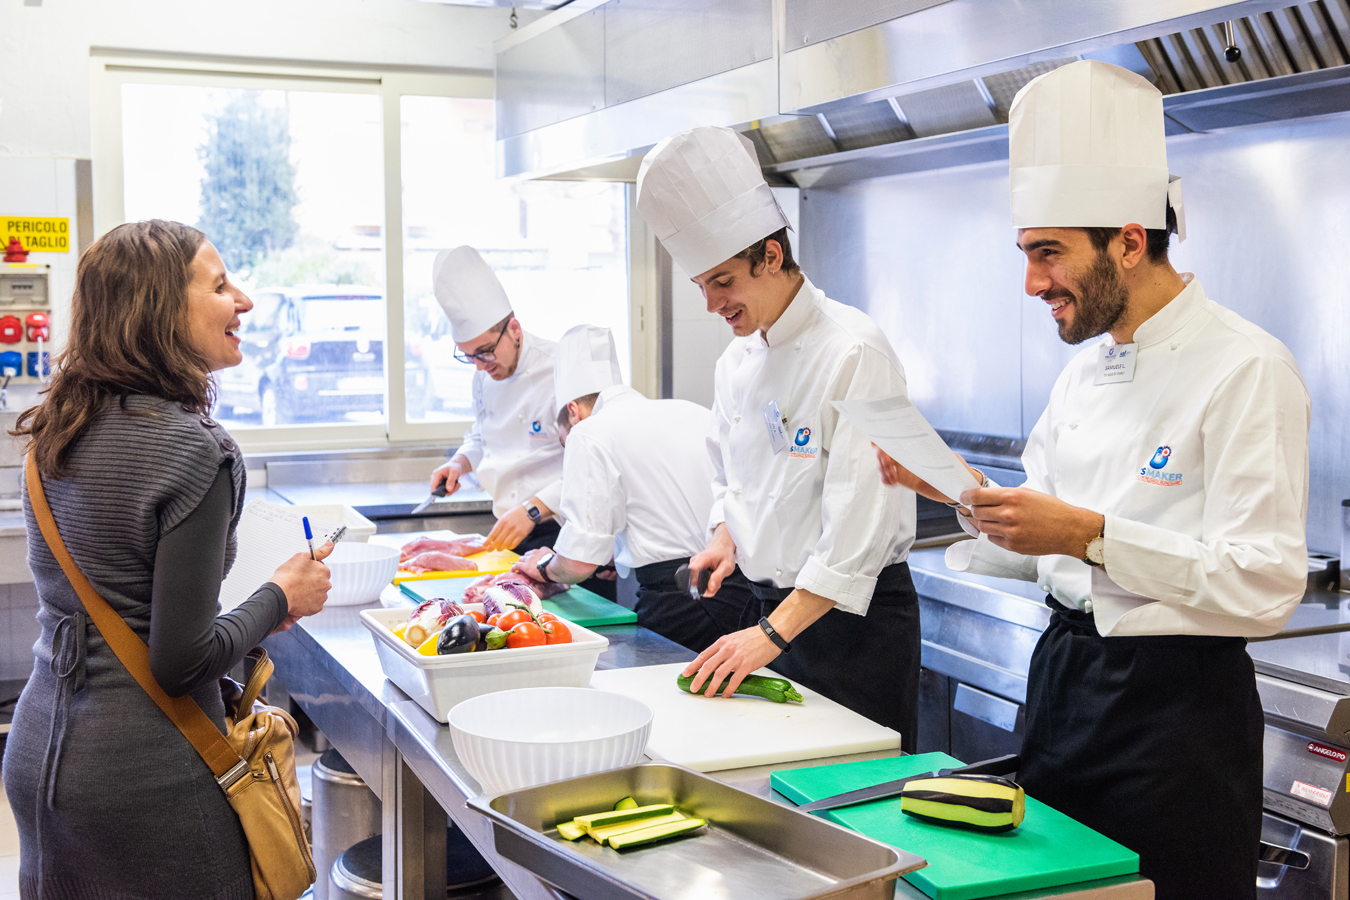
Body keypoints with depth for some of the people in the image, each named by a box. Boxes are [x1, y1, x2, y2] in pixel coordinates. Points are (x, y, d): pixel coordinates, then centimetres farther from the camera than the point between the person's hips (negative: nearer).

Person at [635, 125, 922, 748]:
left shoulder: (854, 352, -19)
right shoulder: (736, 362, 7)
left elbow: (859, 525, -23)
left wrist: (772, 634, -23)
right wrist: (725, 537, 1)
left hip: (857, 619, -7)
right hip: (776, 608, 7)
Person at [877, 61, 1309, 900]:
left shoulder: (1246, 370, -16)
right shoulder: (1086, 371, 9)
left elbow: (1268, 585, -23)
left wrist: (1088, 536, -28)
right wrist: (952, 487, -2)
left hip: (1176, 703, -8)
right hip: (1065, 674, 8)